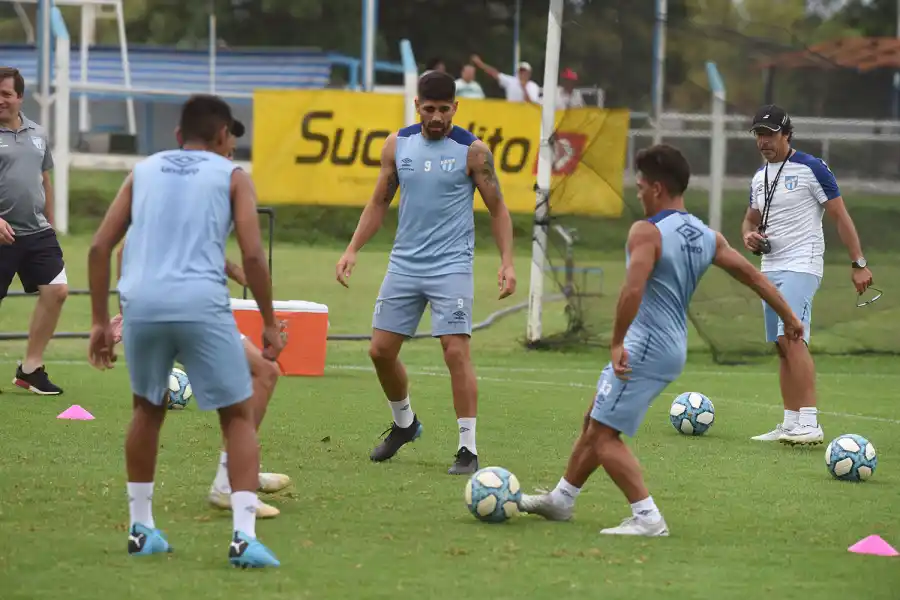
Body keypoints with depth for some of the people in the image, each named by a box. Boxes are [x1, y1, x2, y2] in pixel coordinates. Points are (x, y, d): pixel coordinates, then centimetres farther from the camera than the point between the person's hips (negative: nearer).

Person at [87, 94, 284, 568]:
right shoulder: (232, 176, 12)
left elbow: (99, 247, 13)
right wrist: (269, 323, 8)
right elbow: (252, 254, 0)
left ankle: (141, 530, 28)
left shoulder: (144, 171, 21)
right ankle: (243, 536, -7)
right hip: (200, 302, -3)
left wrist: (100, 322, 17)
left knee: (148, 410, 26)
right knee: (239, 415, 8)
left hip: (141, 302, 3)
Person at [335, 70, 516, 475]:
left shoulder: (472, 151, -7)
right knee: (381, 350, 6)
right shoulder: (398, 145, 5)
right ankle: (404, 424, 31)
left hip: (451, 267, -5)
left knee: (456, 351, -14)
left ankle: (468, 448, -9)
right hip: (404, 264, 5)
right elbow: (379, 202, 14)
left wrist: (507, 261, -12)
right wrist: (352, 250, 4)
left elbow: (497, 209, -1)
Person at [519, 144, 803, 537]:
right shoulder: (707, 237, 9)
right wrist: (789, 318, 23)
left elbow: (633, 289, -28)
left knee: (604, 434, -4)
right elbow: (753, 276, 14)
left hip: (644, 348, -10)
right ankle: (560, 501, 33)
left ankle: (647, 518, -11)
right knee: (594, 423, 21)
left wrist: (617, 343, -21)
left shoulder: (647, 232, -16)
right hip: (673, 347, 10)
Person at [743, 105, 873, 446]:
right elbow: (751, 219, 28)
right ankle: (790, 425, 10)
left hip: (801, 266, -8)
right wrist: (749, 235, 3)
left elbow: (840, 216, -6)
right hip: (770, 269, 8)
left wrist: (858, 264, -10)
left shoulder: (810, 169, -7)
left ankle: (809, 424, -24)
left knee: (792, 338, -21)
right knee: (783, 347, 6)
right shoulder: (759, 178, 14)